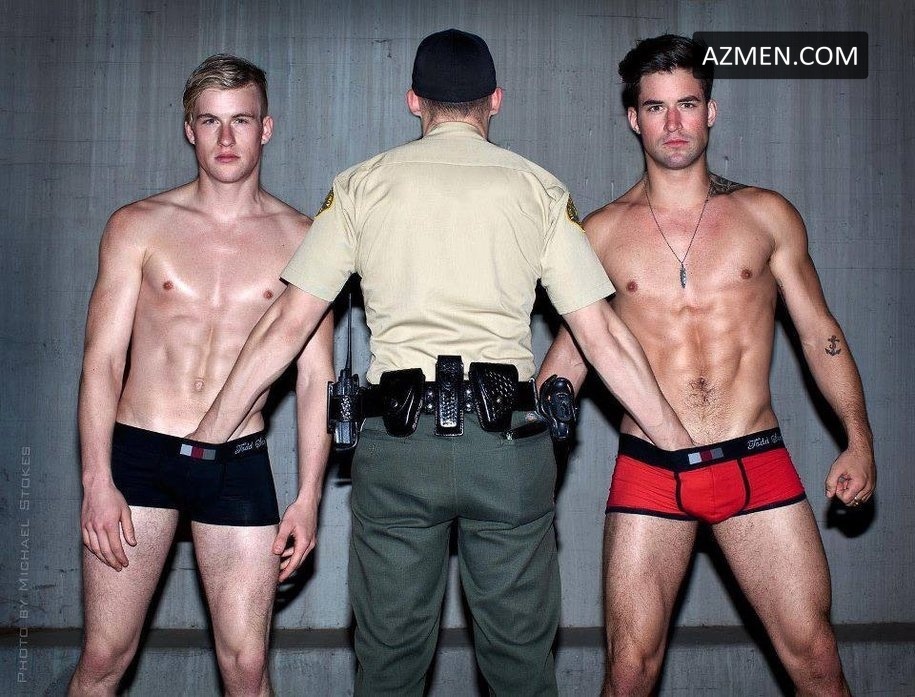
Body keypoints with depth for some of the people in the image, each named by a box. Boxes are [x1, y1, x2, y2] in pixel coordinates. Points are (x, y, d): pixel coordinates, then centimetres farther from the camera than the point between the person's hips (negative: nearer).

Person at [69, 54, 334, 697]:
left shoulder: (300, 240, 3)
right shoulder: (138, 226, 3)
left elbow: (316, 378, 3)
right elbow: (103, 360, 0)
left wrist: (309, 496, -1)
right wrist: (97, 481, -8)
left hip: (239, 466, 0)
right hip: (138, 453, 0)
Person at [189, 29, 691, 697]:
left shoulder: (362, 184, 7)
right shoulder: (539, 188, 7)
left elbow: (287, 325, 5)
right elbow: (605, 336, 4)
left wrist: (206, 437, 13)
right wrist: (682, 447, 11)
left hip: (396, 442, 0)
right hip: (508, 442, 0)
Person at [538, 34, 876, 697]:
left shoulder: (767, 215, 6)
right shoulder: (602, 232, 6)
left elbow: (820, 331, 10)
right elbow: (572, 347, 12)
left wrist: (860, 439, 2)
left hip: (757, 464, 1)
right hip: (648, 473, 0)